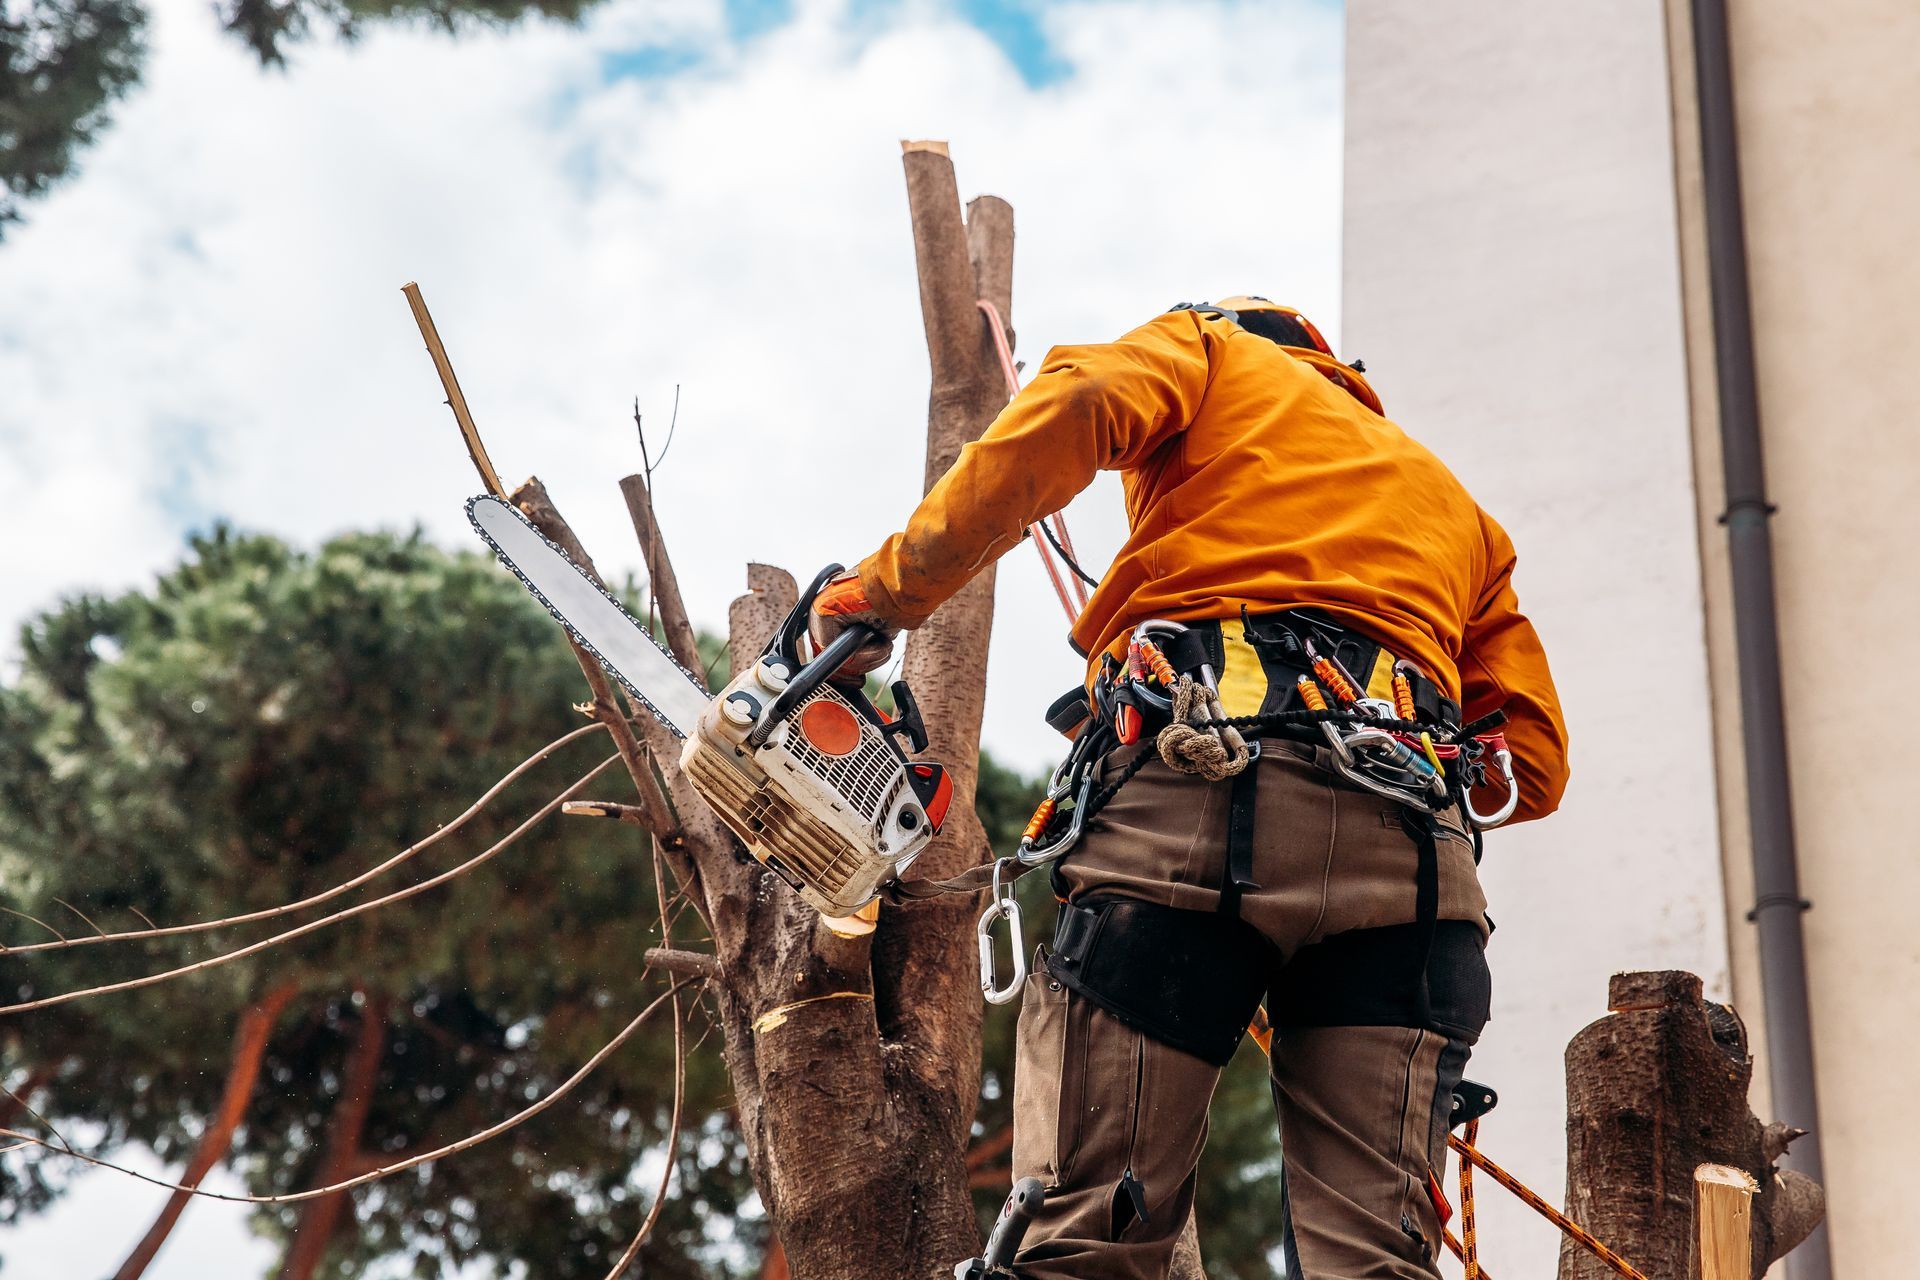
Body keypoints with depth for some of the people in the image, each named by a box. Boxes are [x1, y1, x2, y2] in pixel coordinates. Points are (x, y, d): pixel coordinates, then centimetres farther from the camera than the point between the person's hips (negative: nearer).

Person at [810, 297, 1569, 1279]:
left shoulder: (1211, 351, 26)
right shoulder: (1451, 502, 39)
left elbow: (1075, 405, 2)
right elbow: (1535, 758, 26)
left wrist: (888, 590, 7)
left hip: (1197, 780, -4)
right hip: (1406, 850, 5)